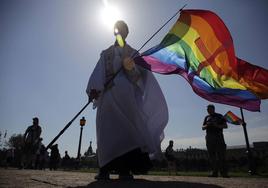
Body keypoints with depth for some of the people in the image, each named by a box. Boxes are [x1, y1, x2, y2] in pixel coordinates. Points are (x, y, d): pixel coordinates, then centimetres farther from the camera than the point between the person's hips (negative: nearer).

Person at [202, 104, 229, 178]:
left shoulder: (219, 116, 9)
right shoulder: (207, 117, 19)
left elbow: (225, 126, 4)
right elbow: (203, 128, 17)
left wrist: (217, 125, -13)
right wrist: (207, 125, -5)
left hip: (218, 136, -4)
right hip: (209, 138, 4)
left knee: (221, 155, -10)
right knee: (212, 156, 2)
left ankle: (224, 172, -8)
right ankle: (214, 172, 5)